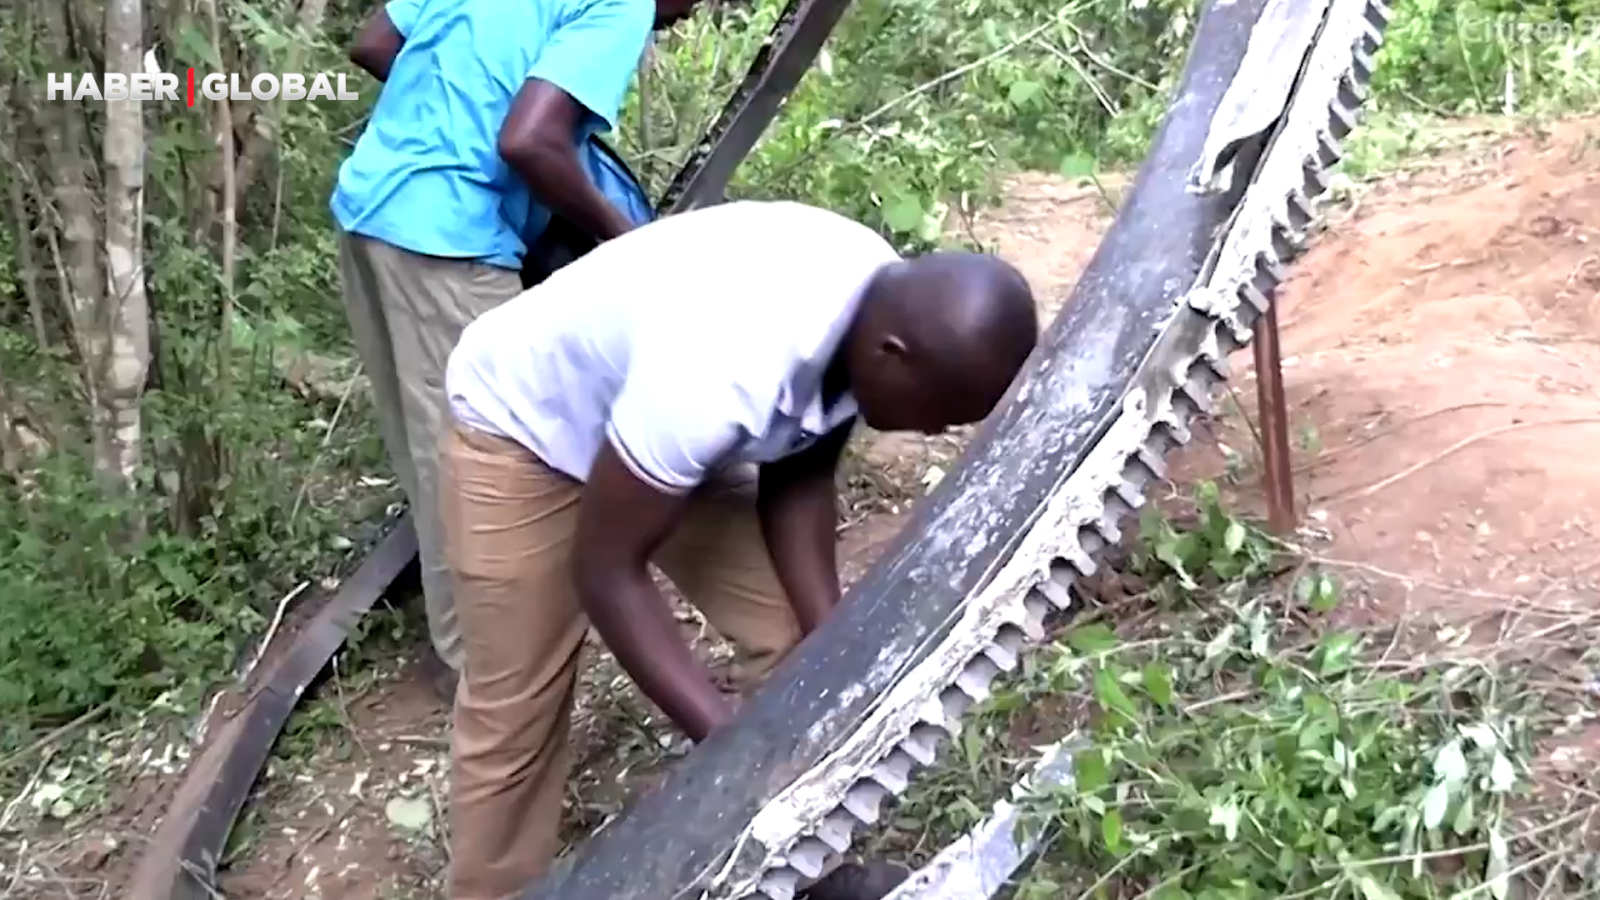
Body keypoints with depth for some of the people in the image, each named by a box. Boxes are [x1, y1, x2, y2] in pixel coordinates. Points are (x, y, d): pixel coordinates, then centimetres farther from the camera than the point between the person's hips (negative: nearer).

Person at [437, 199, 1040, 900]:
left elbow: (799, 480, -4)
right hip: (521, 429, -6)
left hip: (670, 428, 7)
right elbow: (607, 569, -30)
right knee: (514, 721, 0)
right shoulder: (721, 371, -43)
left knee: (790, 639, 1)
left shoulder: (887, 301, -18)